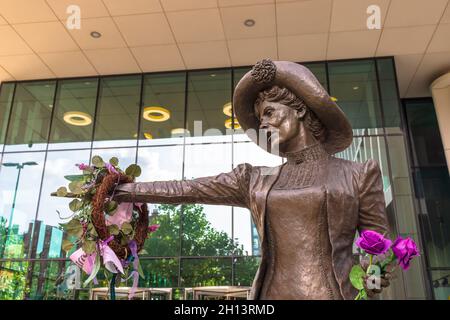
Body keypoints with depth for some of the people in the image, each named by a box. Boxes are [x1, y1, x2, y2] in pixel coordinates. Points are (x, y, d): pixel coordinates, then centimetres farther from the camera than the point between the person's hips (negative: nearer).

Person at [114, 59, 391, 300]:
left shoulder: (357, 175, 3)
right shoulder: (254, 180, 10)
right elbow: (183, 190, 12)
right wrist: (121, 190, 13)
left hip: (334, 294, -2)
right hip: (273, 293, 3)